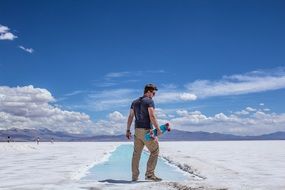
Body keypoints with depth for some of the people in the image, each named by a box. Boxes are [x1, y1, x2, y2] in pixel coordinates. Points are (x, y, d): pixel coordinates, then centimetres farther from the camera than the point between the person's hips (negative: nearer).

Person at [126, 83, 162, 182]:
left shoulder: (135, 102, 16)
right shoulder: (149, 101, -6)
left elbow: (130, 117, 13)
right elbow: (152, 116, -17)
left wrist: (128, 130, 14)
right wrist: (158, 129, -16)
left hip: (137, 130, 7)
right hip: (146, 130, -7)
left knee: (136, 153, 11)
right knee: (155, 151, 2)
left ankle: (134, 176, 13)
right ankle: (149, 174, -3)